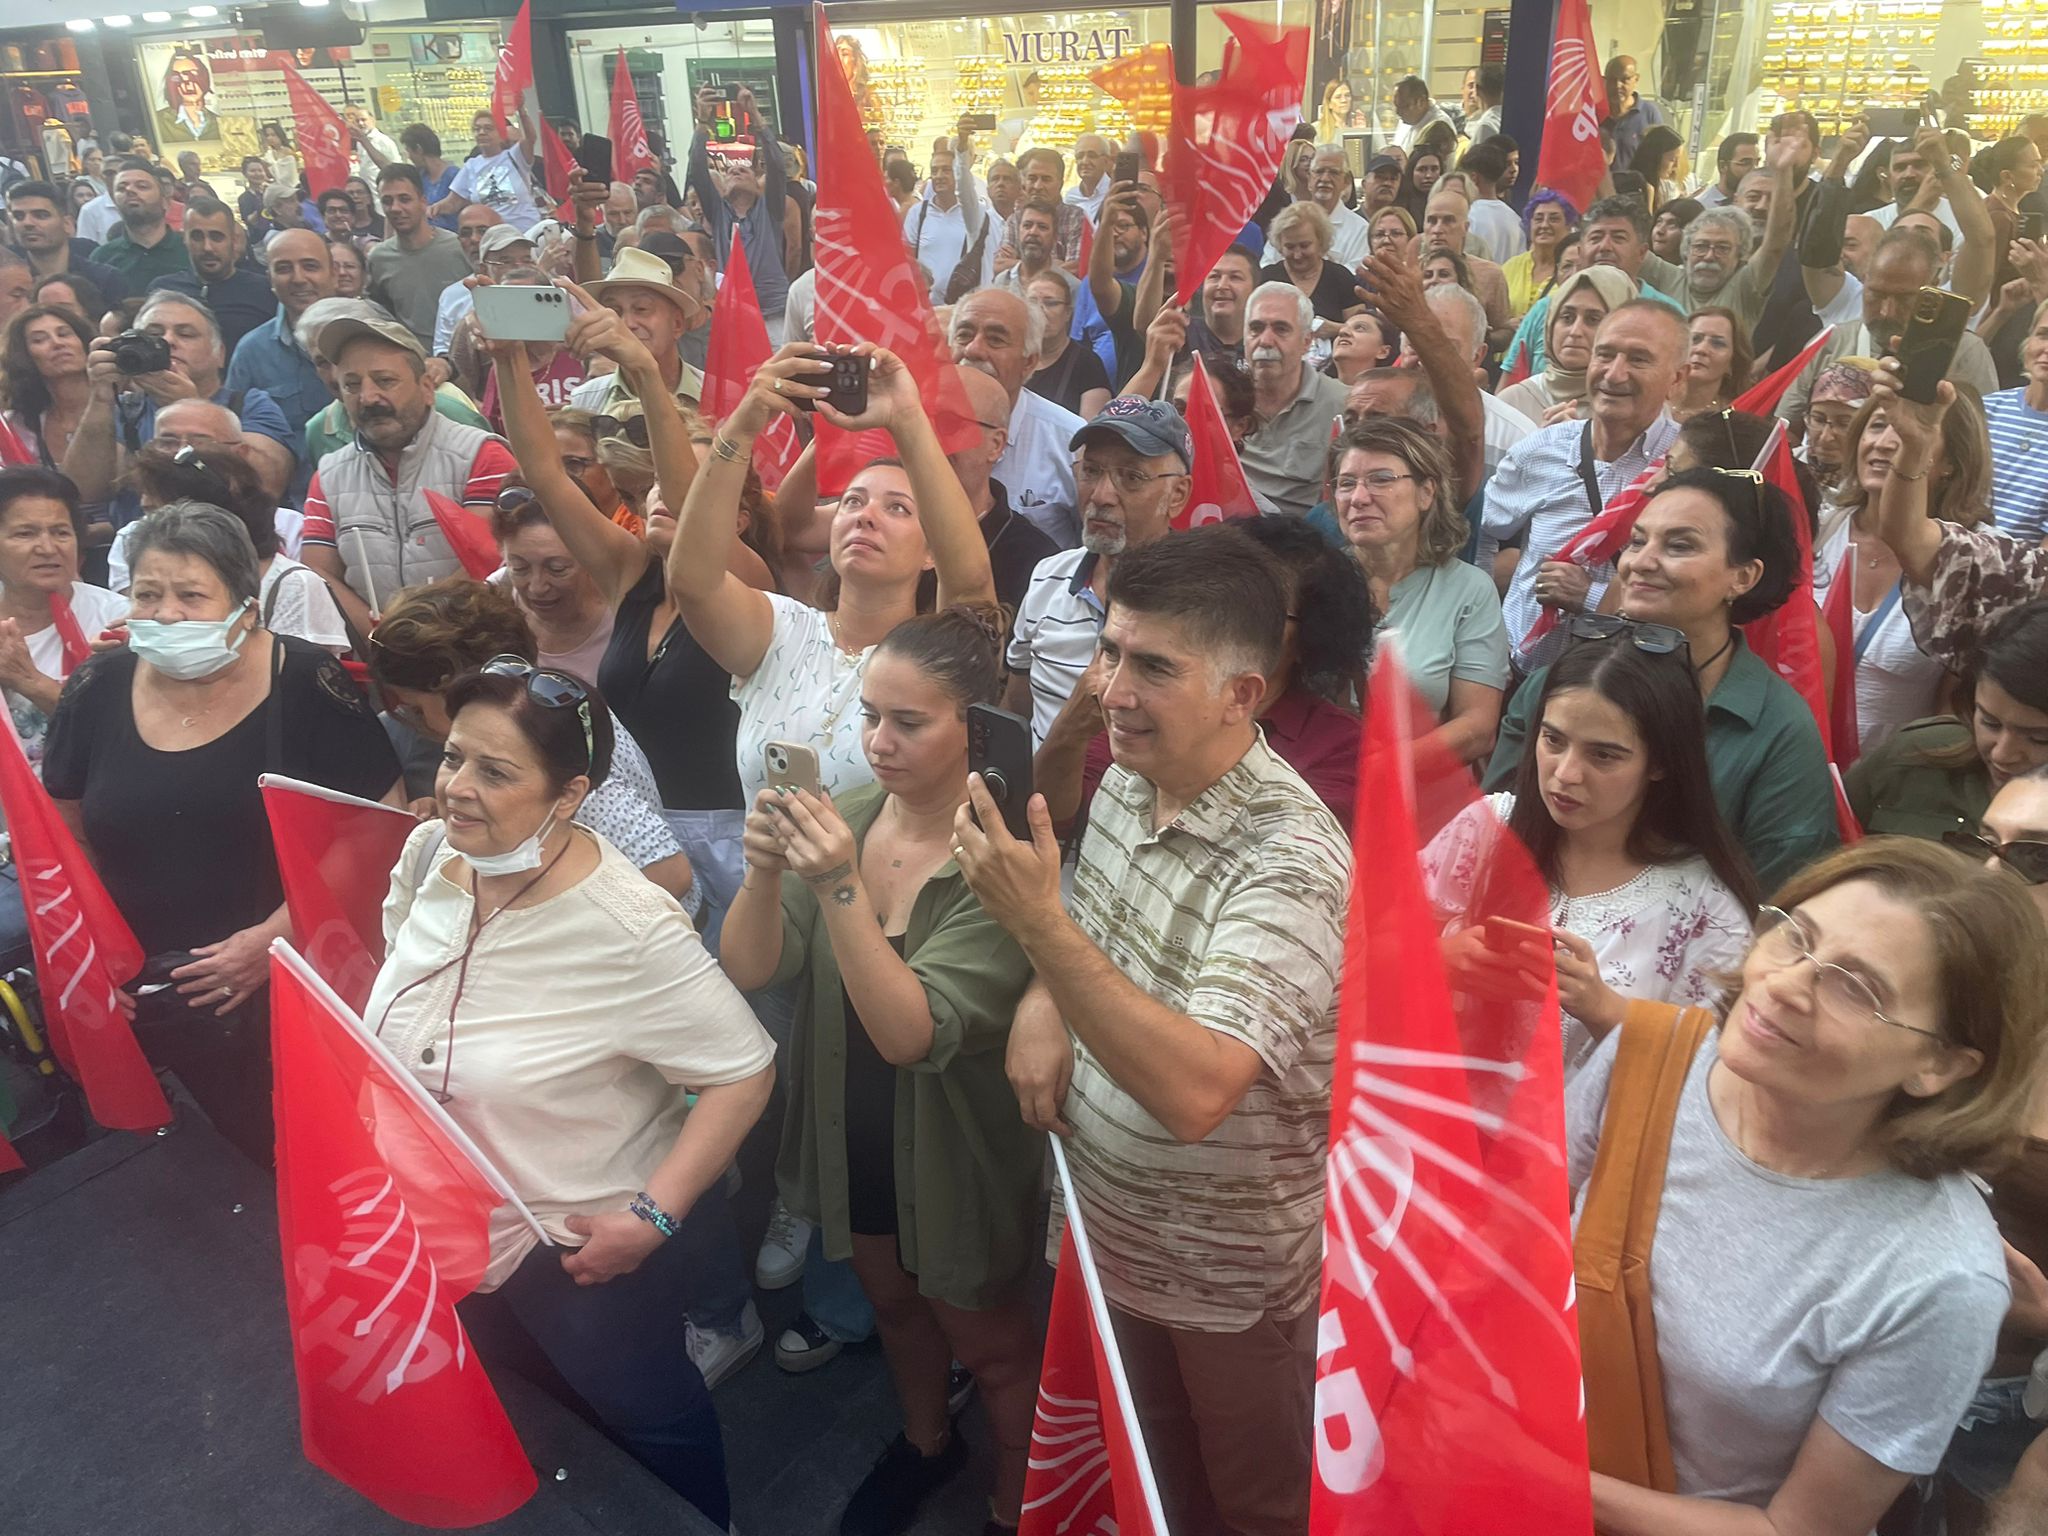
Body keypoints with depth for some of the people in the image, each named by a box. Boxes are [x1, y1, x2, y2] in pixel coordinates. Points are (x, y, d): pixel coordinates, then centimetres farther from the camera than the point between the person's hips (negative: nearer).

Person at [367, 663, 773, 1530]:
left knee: (643, 1420, 20)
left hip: (584, 1243, -6)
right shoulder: (428, 854, -12)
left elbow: (743, 1072, -25)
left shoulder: (629, 929, -32)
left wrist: (654, 1216, -25)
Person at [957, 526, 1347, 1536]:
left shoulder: (1291, 864, -31)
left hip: (1235, 1278, -6)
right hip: (1118, 1233, 7)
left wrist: (1038, 927, -44)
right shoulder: (1126, 785, -6)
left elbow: (1195, 1091, -41)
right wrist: (1044, 1000, -9)